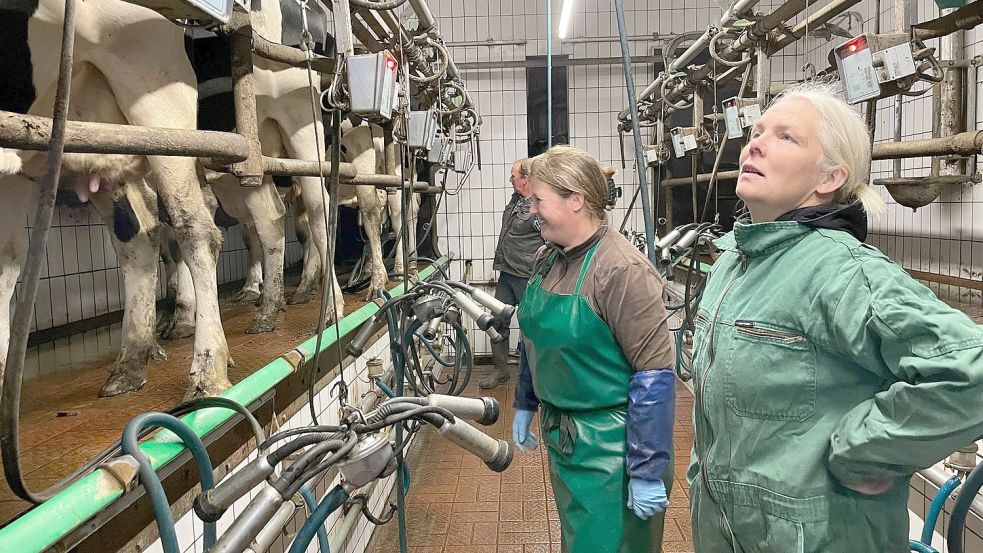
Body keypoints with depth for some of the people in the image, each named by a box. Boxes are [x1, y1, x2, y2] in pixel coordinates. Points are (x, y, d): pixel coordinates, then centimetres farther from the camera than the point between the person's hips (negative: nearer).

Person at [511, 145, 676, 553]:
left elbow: (655, 374, -23)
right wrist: (525, 405, 18)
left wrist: (648, 471, -20)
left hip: (609, 445, -8)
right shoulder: (549, 260, 2)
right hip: (560, 435, 8)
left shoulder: (621, 270, -24)